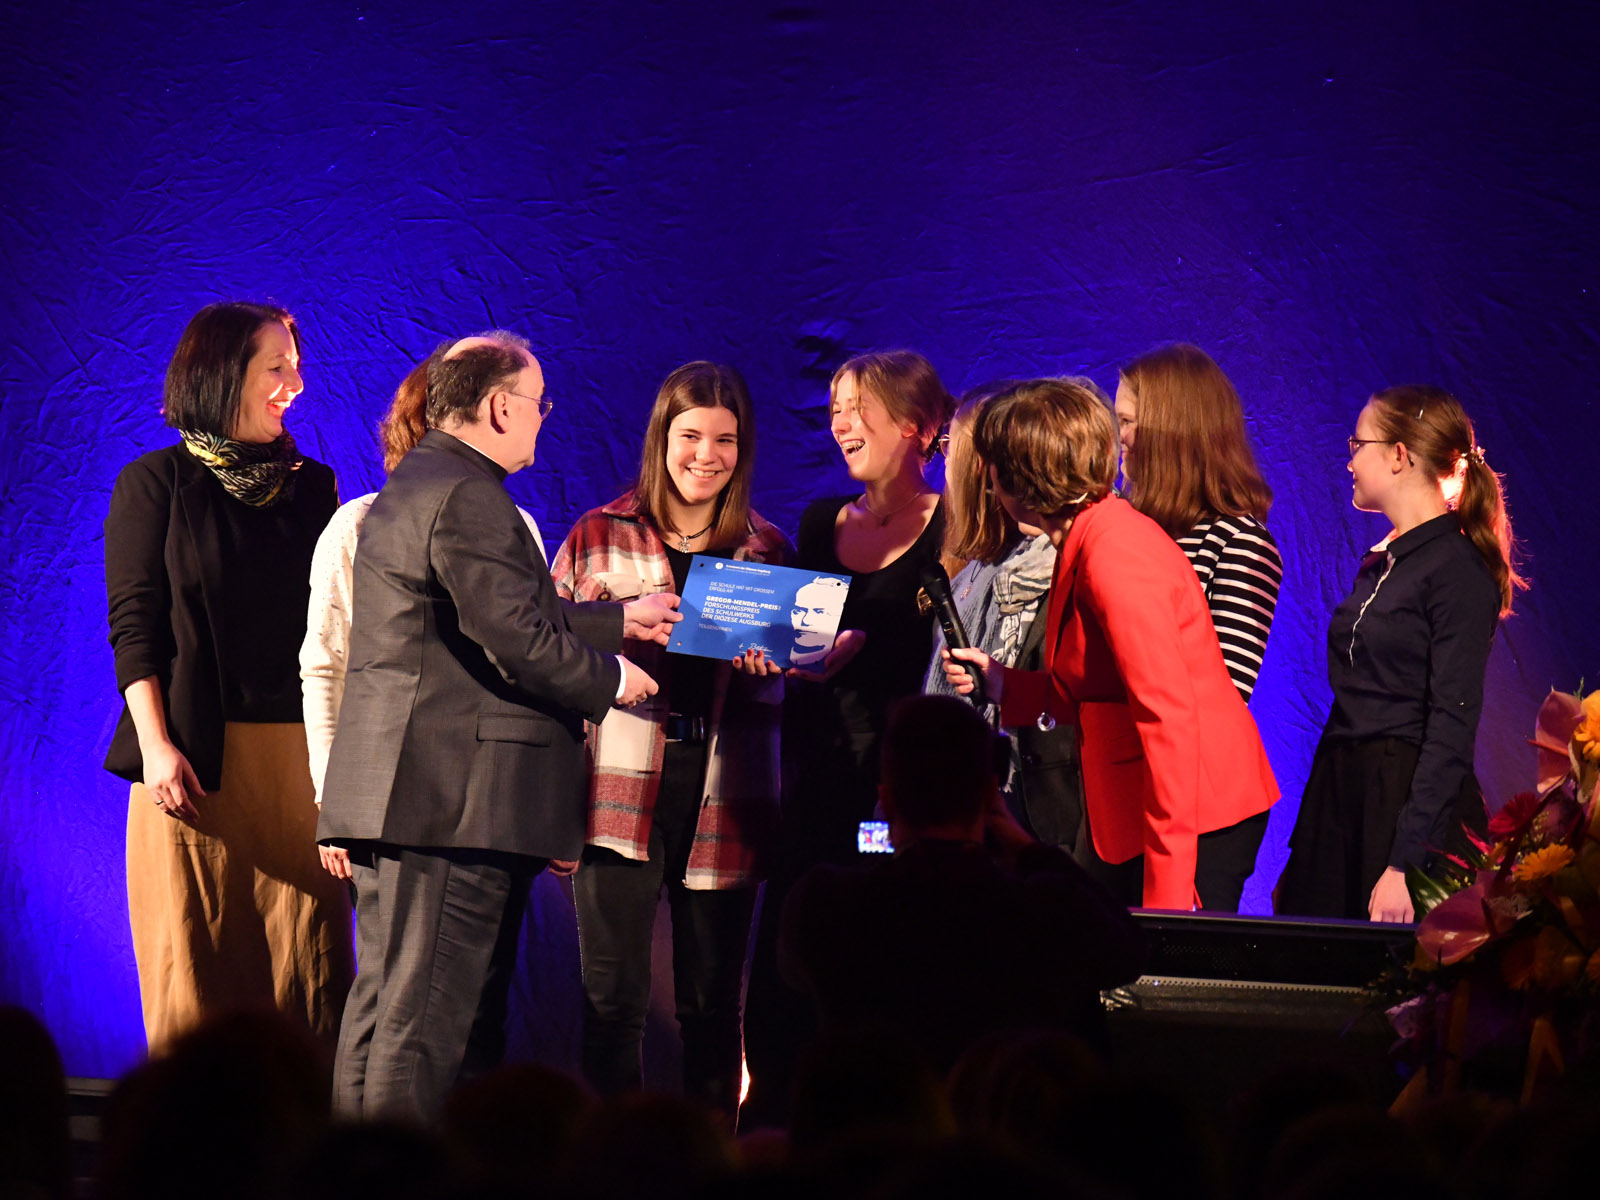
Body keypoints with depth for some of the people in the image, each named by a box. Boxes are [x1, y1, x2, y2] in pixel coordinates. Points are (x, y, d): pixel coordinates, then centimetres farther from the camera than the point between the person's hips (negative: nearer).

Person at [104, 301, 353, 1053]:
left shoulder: (311, 487, 16)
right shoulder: (156, 483, 5)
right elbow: (132, 626, -1)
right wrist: (156, 747, -13)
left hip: (303, 759, 4)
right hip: (198, 759, -3)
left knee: (306, 962, -2)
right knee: (195, 967, -4)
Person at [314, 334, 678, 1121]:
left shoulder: (416, 486, 21)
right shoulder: (467, 497, -15)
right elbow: (518, 639, -20)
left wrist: (620, 620, 29)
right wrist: (612, 678, -4)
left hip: (423, 790, 11)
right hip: (454, 793, -11)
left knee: (470, 1012, 13)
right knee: (430, 1013, -8)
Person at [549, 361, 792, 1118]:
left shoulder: (768, 550, 12)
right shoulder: (599, 536, 8)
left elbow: (786, 684, 16)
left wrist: (767, 667, -6)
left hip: (724, 797, 2)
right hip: (623, 790, -1)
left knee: (714, 1004, 6)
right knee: (612, 998, -3)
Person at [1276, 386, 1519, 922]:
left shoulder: (1459, 570, -10)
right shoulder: (1377, 565, 15)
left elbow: (1452, 726, -16)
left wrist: (1403, 863, -22)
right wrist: (1300, 854, 14)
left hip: (1412, 799, -8)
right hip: (1341, 796, 8)